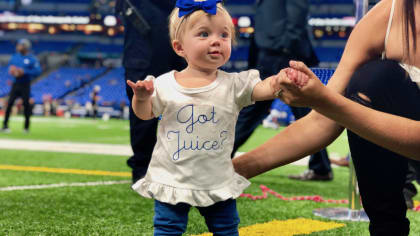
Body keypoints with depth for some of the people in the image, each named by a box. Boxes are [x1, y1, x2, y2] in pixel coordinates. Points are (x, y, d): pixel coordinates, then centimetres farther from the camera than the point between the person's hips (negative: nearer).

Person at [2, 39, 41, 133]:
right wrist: (11, 71, -5)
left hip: (25, 85, -3)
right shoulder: (14, 57, 8)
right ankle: (5, 125, -1)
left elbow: (38, 71, -12)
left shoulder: (32, 59, -6)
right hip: (15, 84, 3)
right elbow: (10, 66, 19)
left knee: (26, 103, 2)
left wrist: (24, 72, -20)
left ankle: (26, 126, 14)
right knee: (10, 103, -5)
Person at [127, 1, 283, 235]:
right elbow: (146, 114, 7)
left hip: (218, 183, 1)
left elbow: (265, 88, -23)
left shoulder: (234, 85, -8)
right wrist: (141, 97, -15)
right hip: (171, 179, -1)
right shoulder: (165, 85, -7)